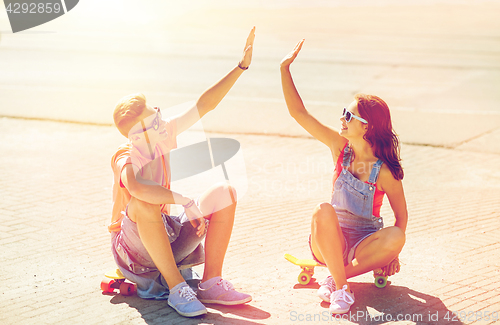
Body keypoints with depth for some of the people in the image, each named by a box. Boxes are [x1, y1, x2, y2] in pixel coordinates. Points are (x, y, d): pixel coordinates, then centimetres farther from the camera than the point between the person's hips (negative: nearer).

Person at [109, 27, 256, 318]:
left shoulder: (164, 134, -7)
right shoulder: (126, 158, -25)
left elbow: (204, 105, -7)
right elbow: (136, 187, -50)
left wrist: (242, 66, -11)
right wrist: (187, 202, -49)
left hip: (167, 234, 7)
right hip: (135, 246, -7)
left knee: (225, 193, -7)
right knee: (143, 204, -39)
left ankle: (211, 283, -14)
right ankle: (177, 288, -31)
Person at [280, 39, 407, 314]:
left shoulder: (385, 172, -15)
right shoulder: (339, 147, -6)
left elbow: (401, 215, -4)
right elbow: (299, 113, -8)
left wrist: (392, 253, -5)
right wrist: (285, 68, -12)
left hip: (364, 245, -1)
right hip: (330, 241, 2)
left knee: (396, 237, -32)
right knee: (324, 211, -32)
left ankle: (337, 277, -20)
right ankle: (340, 288, -26)